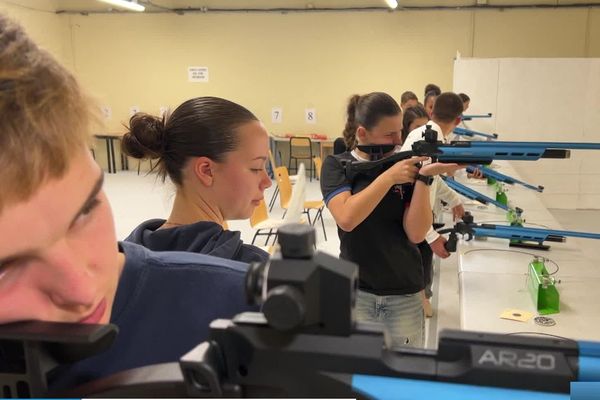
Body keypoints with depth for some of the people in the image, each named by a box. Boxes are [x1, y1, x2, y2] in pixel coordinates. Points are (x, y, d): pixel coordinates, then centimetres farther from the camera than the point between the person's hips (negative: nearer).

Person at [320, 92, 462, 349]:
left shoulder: (407, 167, -1)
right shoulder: (337, 165, -3)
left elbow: (416, 233, -10)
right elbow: (346, 218, -21)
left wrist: (424, 177, -19)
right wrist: (388, 177, -20)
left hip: (404, 295, 2)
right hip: (354, 292, -1)